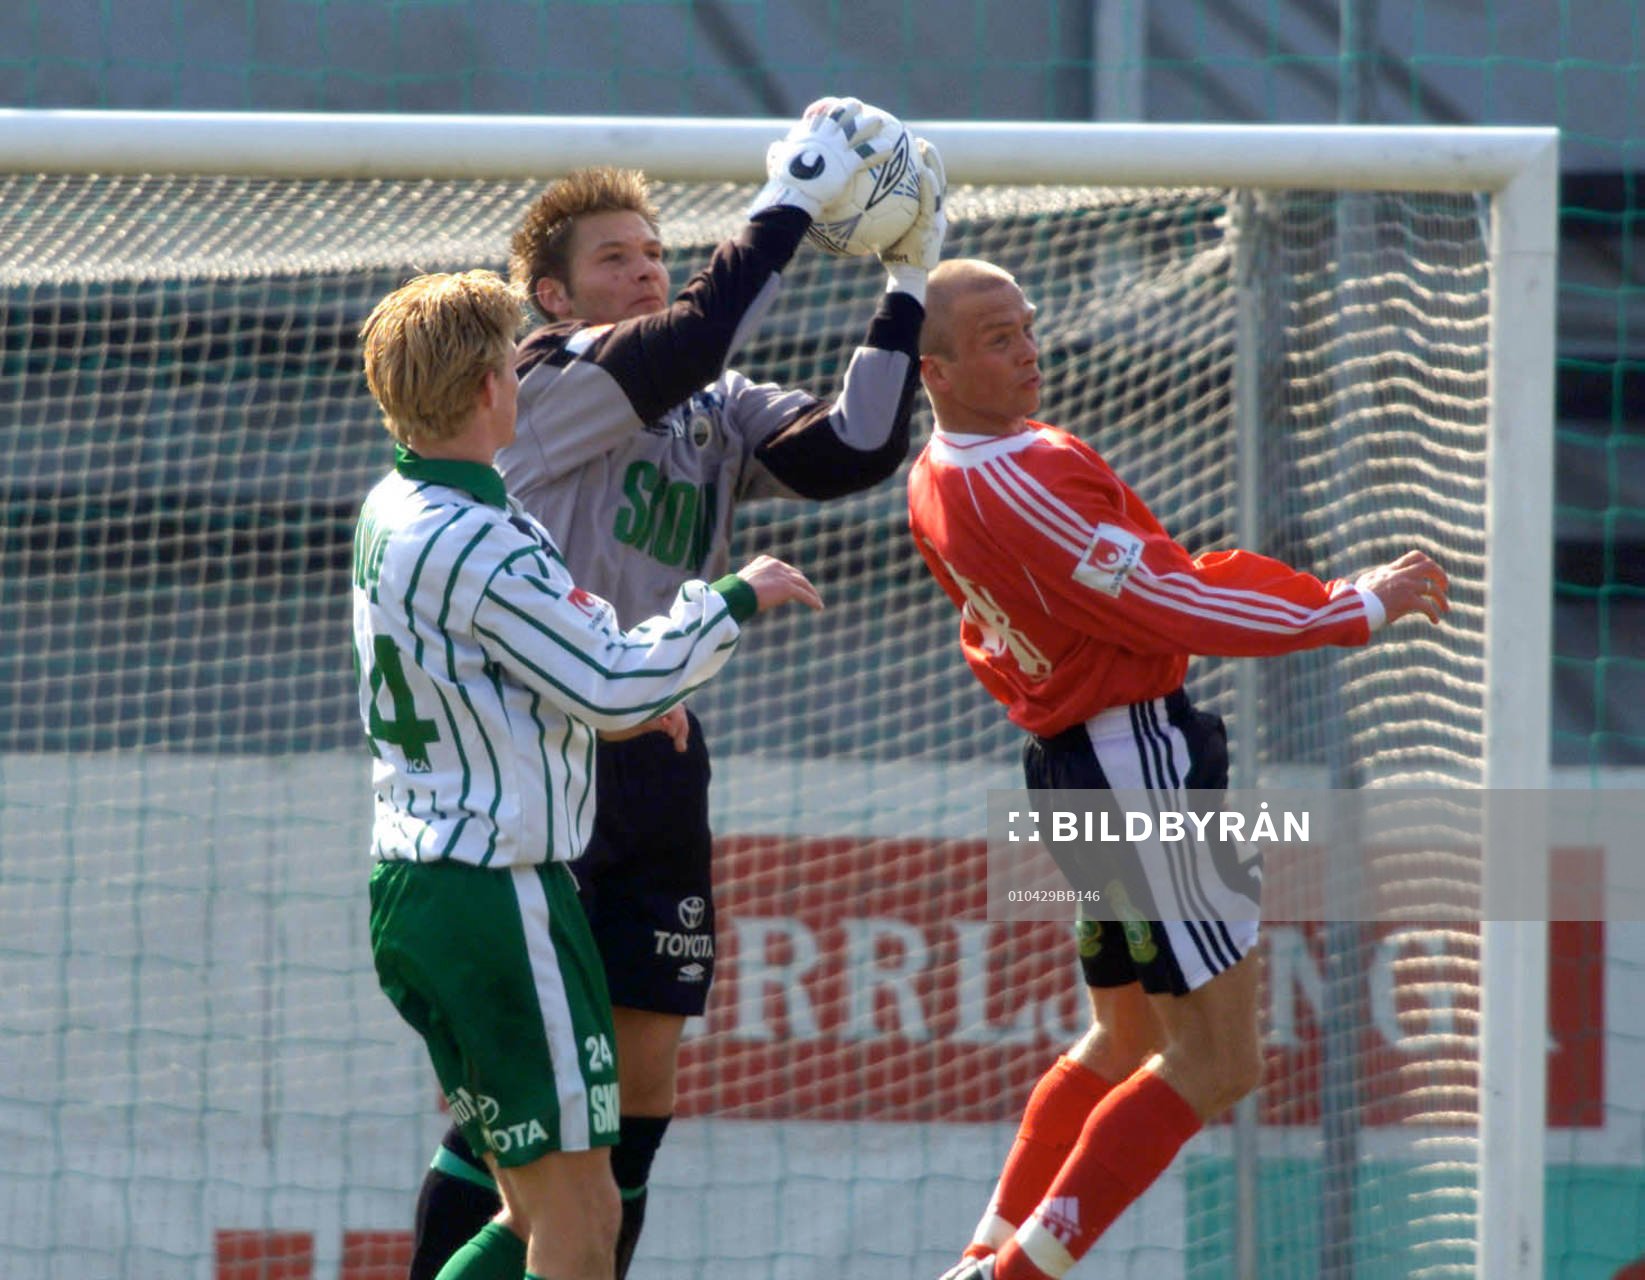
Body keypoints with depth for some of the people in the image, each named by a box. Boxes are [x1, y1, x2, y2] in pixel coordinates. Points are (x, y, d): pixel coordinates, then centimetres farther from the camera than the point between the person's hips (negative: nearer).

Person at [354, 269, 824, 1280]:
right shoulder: (477, 548, -19)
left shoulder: (391, 513, 10)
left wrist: (631, 692, 21)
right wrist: (735, 600, -5)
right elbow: (613, 685, -17)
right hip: (499, 894, -10)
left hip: (414, 884, 10)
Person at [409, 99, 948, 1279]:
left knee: (643, 1078, 6)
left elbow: (853, 450, 0)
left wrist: (909, 286, -3)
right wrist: (788, 209, -19)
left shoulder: (719, 412, 15)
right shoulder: (551, 383, -5)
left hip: (655, 757, 7)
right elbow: (686, 347, -22)